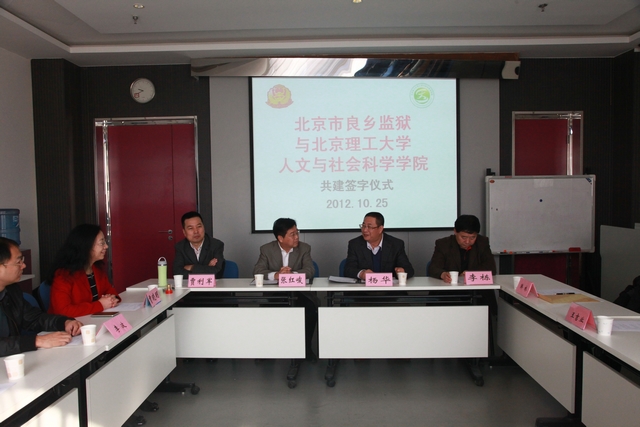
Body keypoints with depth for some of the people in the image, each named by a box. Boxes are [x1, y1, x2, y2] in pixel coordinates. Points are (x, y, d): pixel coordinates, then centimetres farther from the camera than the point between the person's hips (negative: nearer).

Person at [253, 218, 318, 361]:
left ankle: (306, 346, -5)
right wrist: (275, 275, -30)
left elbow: (310, 271, -11)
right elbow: (257, 271, -11)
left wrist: (292, 274, -30)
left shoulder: (304, 248, 0)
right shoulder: (266, 249, -1)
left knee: (311, 308, -27)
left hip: (298, 292, 0)